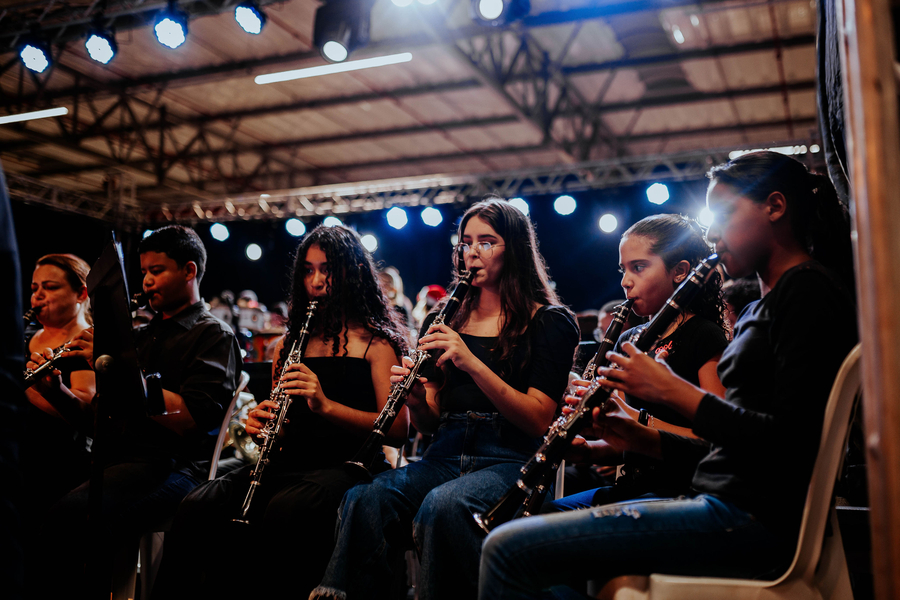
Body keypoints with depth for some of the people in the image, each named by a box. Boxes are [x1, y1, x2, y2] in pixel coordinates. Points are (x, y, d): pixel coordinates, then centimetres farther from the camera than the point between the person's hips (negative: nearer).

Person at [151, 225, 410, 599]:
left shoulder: (376, 341, 3)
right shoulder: (291, 341, 21)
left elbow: (398, 431, -7)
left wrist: (326, 405, -18)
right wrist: (261, 424, 3)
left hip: (343, 466, -5)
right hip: (286, 464, 5)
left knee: (284, 511, -36)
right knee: (197, 507, -23)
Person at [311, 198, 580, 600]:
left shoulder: (550, 322, 4)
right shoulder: (446, 321, 18)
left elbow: (539, 421, -8)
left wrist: (472, 363, -19)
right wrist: (414, 398, -7)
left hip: (509, 460, -4)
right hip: (445, 456, 4)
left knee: (441, 504, -35)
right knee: (362, 498, -27)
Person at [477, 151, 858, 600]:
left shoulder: (807, 289, -8)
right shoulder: (758, 310, 21)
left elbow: (789, 442, -19)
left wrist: (671, 390, -14)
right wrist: (638, 437, 6)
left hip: (756, 520, -10)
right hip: (724, 501, 10)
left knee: (511, 549, -17)